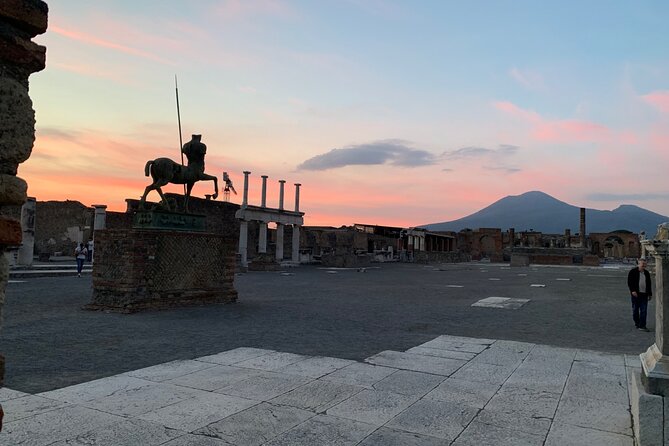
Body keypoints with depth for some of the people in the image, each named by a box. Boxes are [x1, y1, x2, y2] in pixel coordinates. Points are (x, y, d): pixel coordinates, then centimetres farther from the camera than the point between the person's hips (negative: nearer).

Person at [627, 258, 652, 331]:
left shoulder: (646, 273, 13)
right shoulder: (633, 271, -3)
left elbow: (649, 284, 20)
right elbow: (629, 282, -7)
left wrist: (650, 294, 18)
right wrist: (632, 290, -18)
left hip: (644, 294, 4)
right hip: (636, 294, -4)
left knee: (644, 311, -2)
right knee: (635, 309, 6)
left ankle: (642, 326, 0)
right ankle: (637, 323, 23)